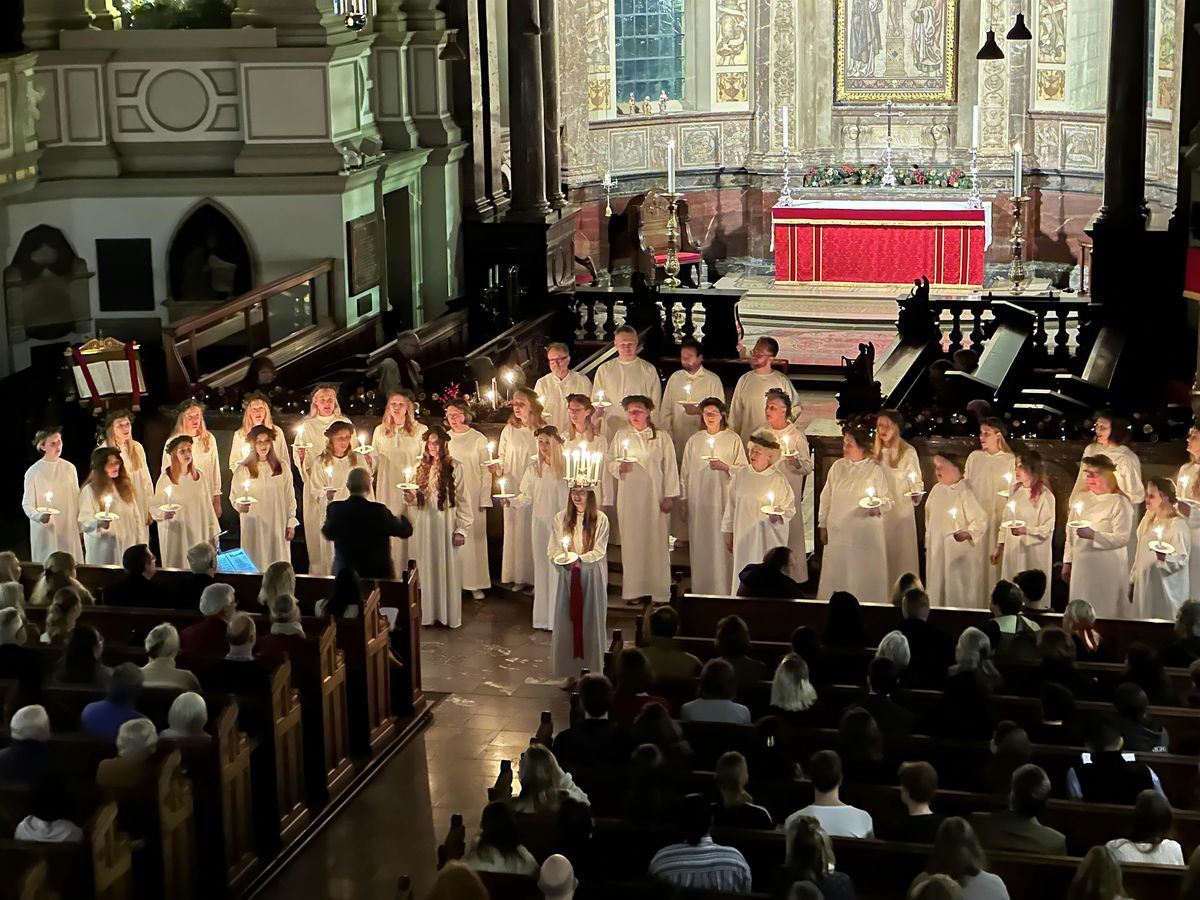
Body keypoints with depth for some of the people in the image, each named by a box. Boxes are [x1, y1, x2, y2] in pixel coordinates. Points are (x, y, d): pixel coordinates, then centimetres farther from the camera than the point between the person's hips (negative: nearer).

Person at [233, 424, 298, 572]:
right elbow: (234, 496, 2)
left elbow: (289, 496, 6)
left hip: (277, 524, 1)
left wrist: (291, 523, 4)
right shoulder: (243, 469, -1)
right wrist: (240, 506, -20)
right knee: (255, 564, -1)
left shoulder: (282, 466, 3)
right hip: (253, 525, -1)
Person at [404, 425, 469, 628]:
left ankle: (449, 614, 10)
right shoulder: (421, 467, 9)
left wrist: (461, 529, -11)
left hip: (446, 524, -4)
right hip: (424, 525, 4)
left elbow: (463, 499, -7)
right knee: (427, 569, 8)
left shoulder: (454, 467, -6)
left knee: (447, 568, 2)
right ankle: (428, 613, 15)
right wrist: (411, 499, -7)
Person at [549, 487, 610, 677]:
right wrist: (562, 558, -17)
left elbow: (599, 551, -7)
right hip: (567, 576, 2)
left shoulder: (600, 519, -4)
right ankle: (566, 667, 11)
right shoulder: (561, 517, 4)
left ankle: (591, 667, 12)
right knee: (566, 618, 3)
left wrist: (579, 559, -21)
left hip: (592, 577, -2)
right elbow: (552, 549, 4)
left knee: (590, 619, 3)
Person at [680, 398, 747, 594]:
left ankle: (724, 589, 0)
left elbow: (744, 469, 1)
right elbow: (685, 472, 12)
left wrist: (725, 466, -16)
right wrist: (683, 500, 9)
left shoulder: (733, 439, 1)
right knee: (700, 545, 4)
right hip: (698, 501, 2)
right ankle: (701, 590, 11)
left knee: (723, 544, -4)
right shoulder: (694, 440, 9)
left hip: (724, 499, -2)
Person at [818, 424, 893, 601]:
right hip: (838, 532, 3)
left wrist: (879, 508, -22)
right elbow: (826, 498, 11)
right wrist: (822, 525, 10)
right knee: (836, 572, 7)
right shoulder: (837, 466, 6)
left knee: (864, 572, 0)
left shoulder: (875, 469, -3)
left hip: (865, 533, -3)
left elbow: (888, 499, 0)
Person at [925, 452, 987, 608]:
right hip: (936, 550, 7)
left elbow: (980, 519, -22)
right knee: (937, 588, 13)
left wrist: (968, 533, -41)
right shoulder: (937, 490, 6)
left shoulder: (965, 493, -16)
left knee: (958, 592, 0)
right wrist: (928, 545, 17)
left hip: (960, 552, -7)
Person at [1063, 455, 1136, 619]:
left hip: (1108, 569, -6)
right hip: (1081, 567, 6)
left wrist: (1093, 535, -26)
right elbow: (1070, 534, 15)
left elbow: (1122, 538, -17)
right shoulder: (1080, 499, 11)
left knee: (1106, 613, -2)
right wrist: (1067, 562, 14)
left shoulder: (1119, 503, -9)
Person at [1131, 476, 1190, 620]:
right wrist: (1133, 581, 17)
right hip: (1144, 586, 8)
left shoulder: (1178, 525, -15)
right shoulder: (1148, 521, 10)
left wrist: (1164, 557, -39)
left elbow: (1181, 559, -19)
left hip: (1167, 590, -8)